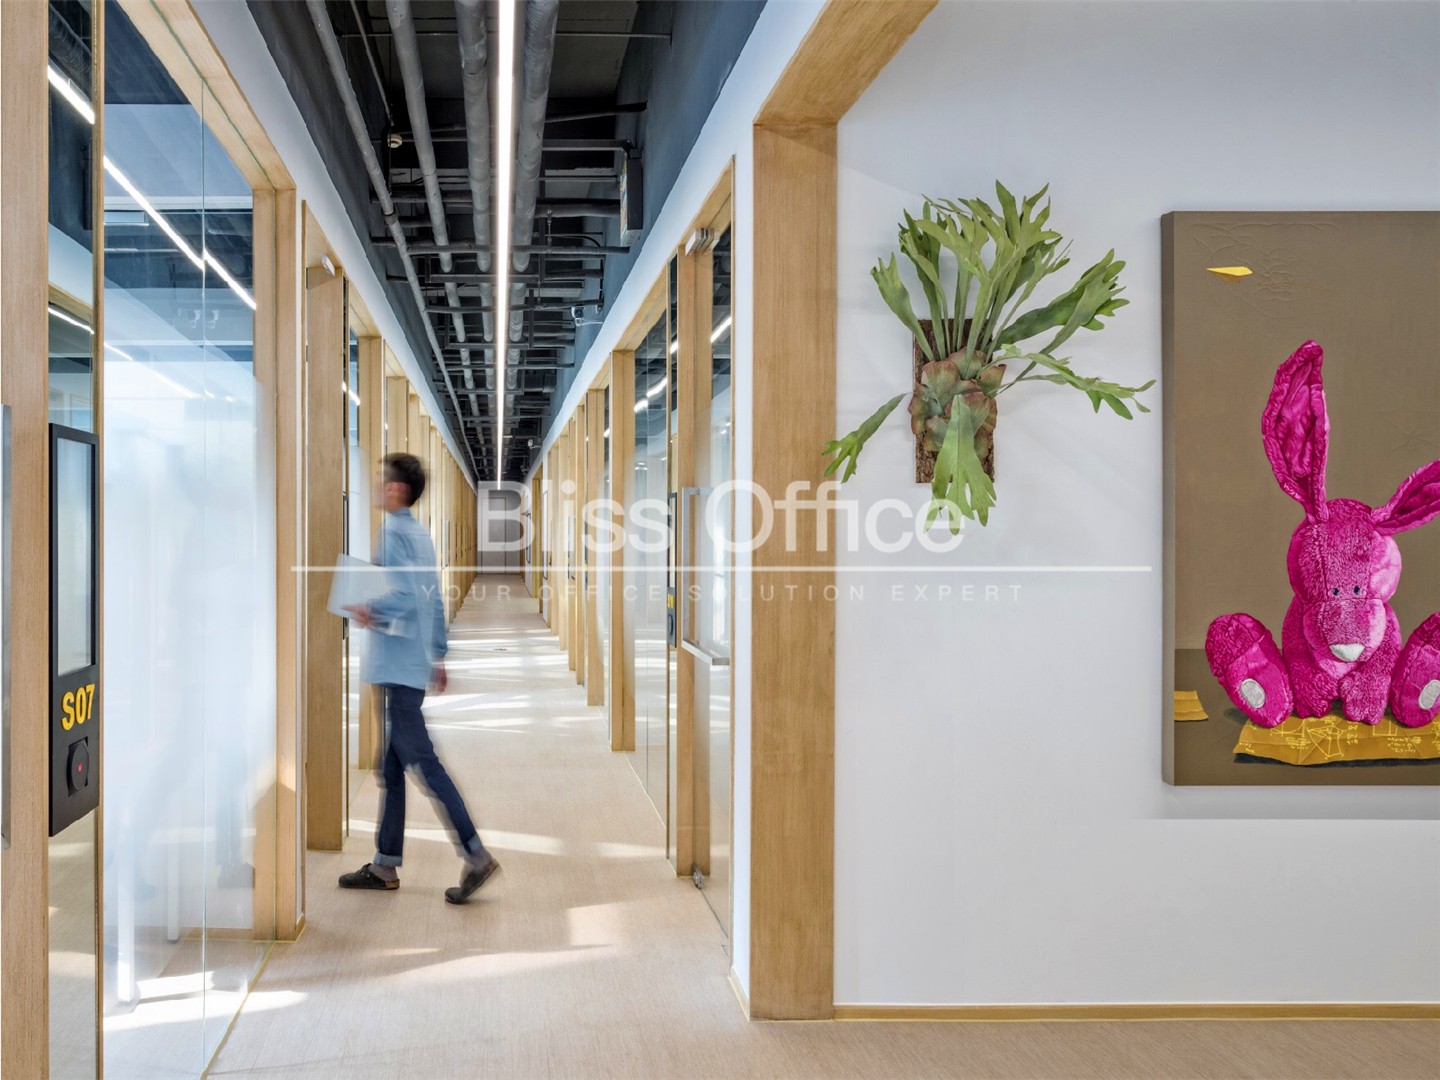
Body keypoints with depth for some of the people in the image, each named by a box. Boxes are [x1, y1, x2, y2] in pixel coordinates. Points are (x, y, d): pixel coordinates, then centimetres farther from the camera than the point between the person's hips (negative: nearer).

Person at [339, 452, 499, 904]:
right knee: (391, 768, 13)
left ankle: (475, 854, -10)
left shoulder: (393, 533, -12)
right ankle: (385, 865, 19)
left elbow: (404, 597, -25)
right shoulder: (420, 534, 16)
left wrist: (370, 611, -14)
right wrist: (437, 656, 23)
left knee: (422, 761, -9)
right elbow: (435, 603, 20)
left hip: (396, 667, -10)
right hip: (415, 664, 10)